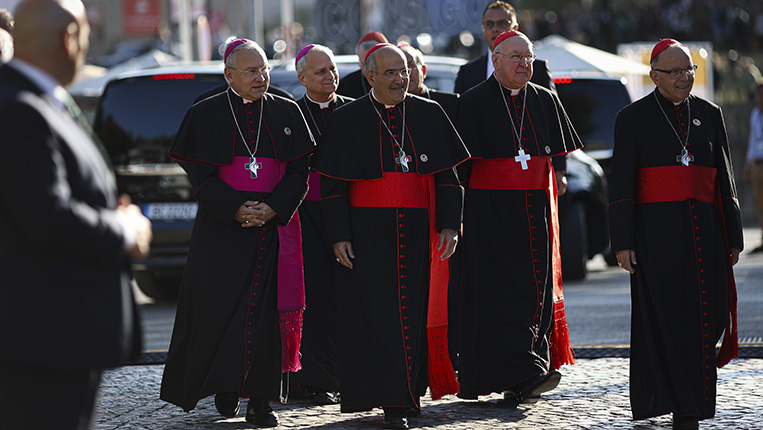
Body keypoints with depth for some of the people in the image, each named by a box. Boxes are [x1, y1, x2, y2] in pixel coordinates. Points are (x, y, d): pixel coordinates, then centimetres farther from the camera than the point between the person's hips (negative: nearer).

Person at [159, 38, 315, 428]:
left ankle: (260, 399, 1)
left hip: (275, 226, 1)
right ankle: (225, 385, 14)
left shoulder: (286, 113, 8)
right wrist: (236, 208, -17)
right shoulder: (207, 115, 3)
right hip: (222, 230, -1)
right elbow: (201, 176, -3)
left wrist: (271, 209, -12)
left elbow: (298, 173, 4)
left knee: (267, 308, -3)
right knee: (221, 308, -3)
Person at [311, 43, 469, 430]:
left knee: (416, 310, 4)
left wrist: (449, 224, -1)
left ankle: (411, 390, 17)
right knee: (380, 313, -7)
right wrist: (339, 236, -7)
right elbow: (332, 184, 0)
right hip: (368, 232, -3)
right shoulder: (347, 120, 1)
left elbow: (446, 175, 8)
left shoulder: (429, 115, 8)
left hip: (418, 230, 3)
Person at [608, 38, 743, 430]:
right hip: (656, 231, -4)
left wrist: (733, 236, 9)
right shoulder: (633, 118, 2)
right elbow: (621, 185, -2)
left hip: (703, 230, 4)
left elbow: (725, 181, 14)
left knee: (709, 315, -2)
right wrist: (622, 243, -9)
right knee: (669, 316, -6)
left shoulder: (709, 114, 13)